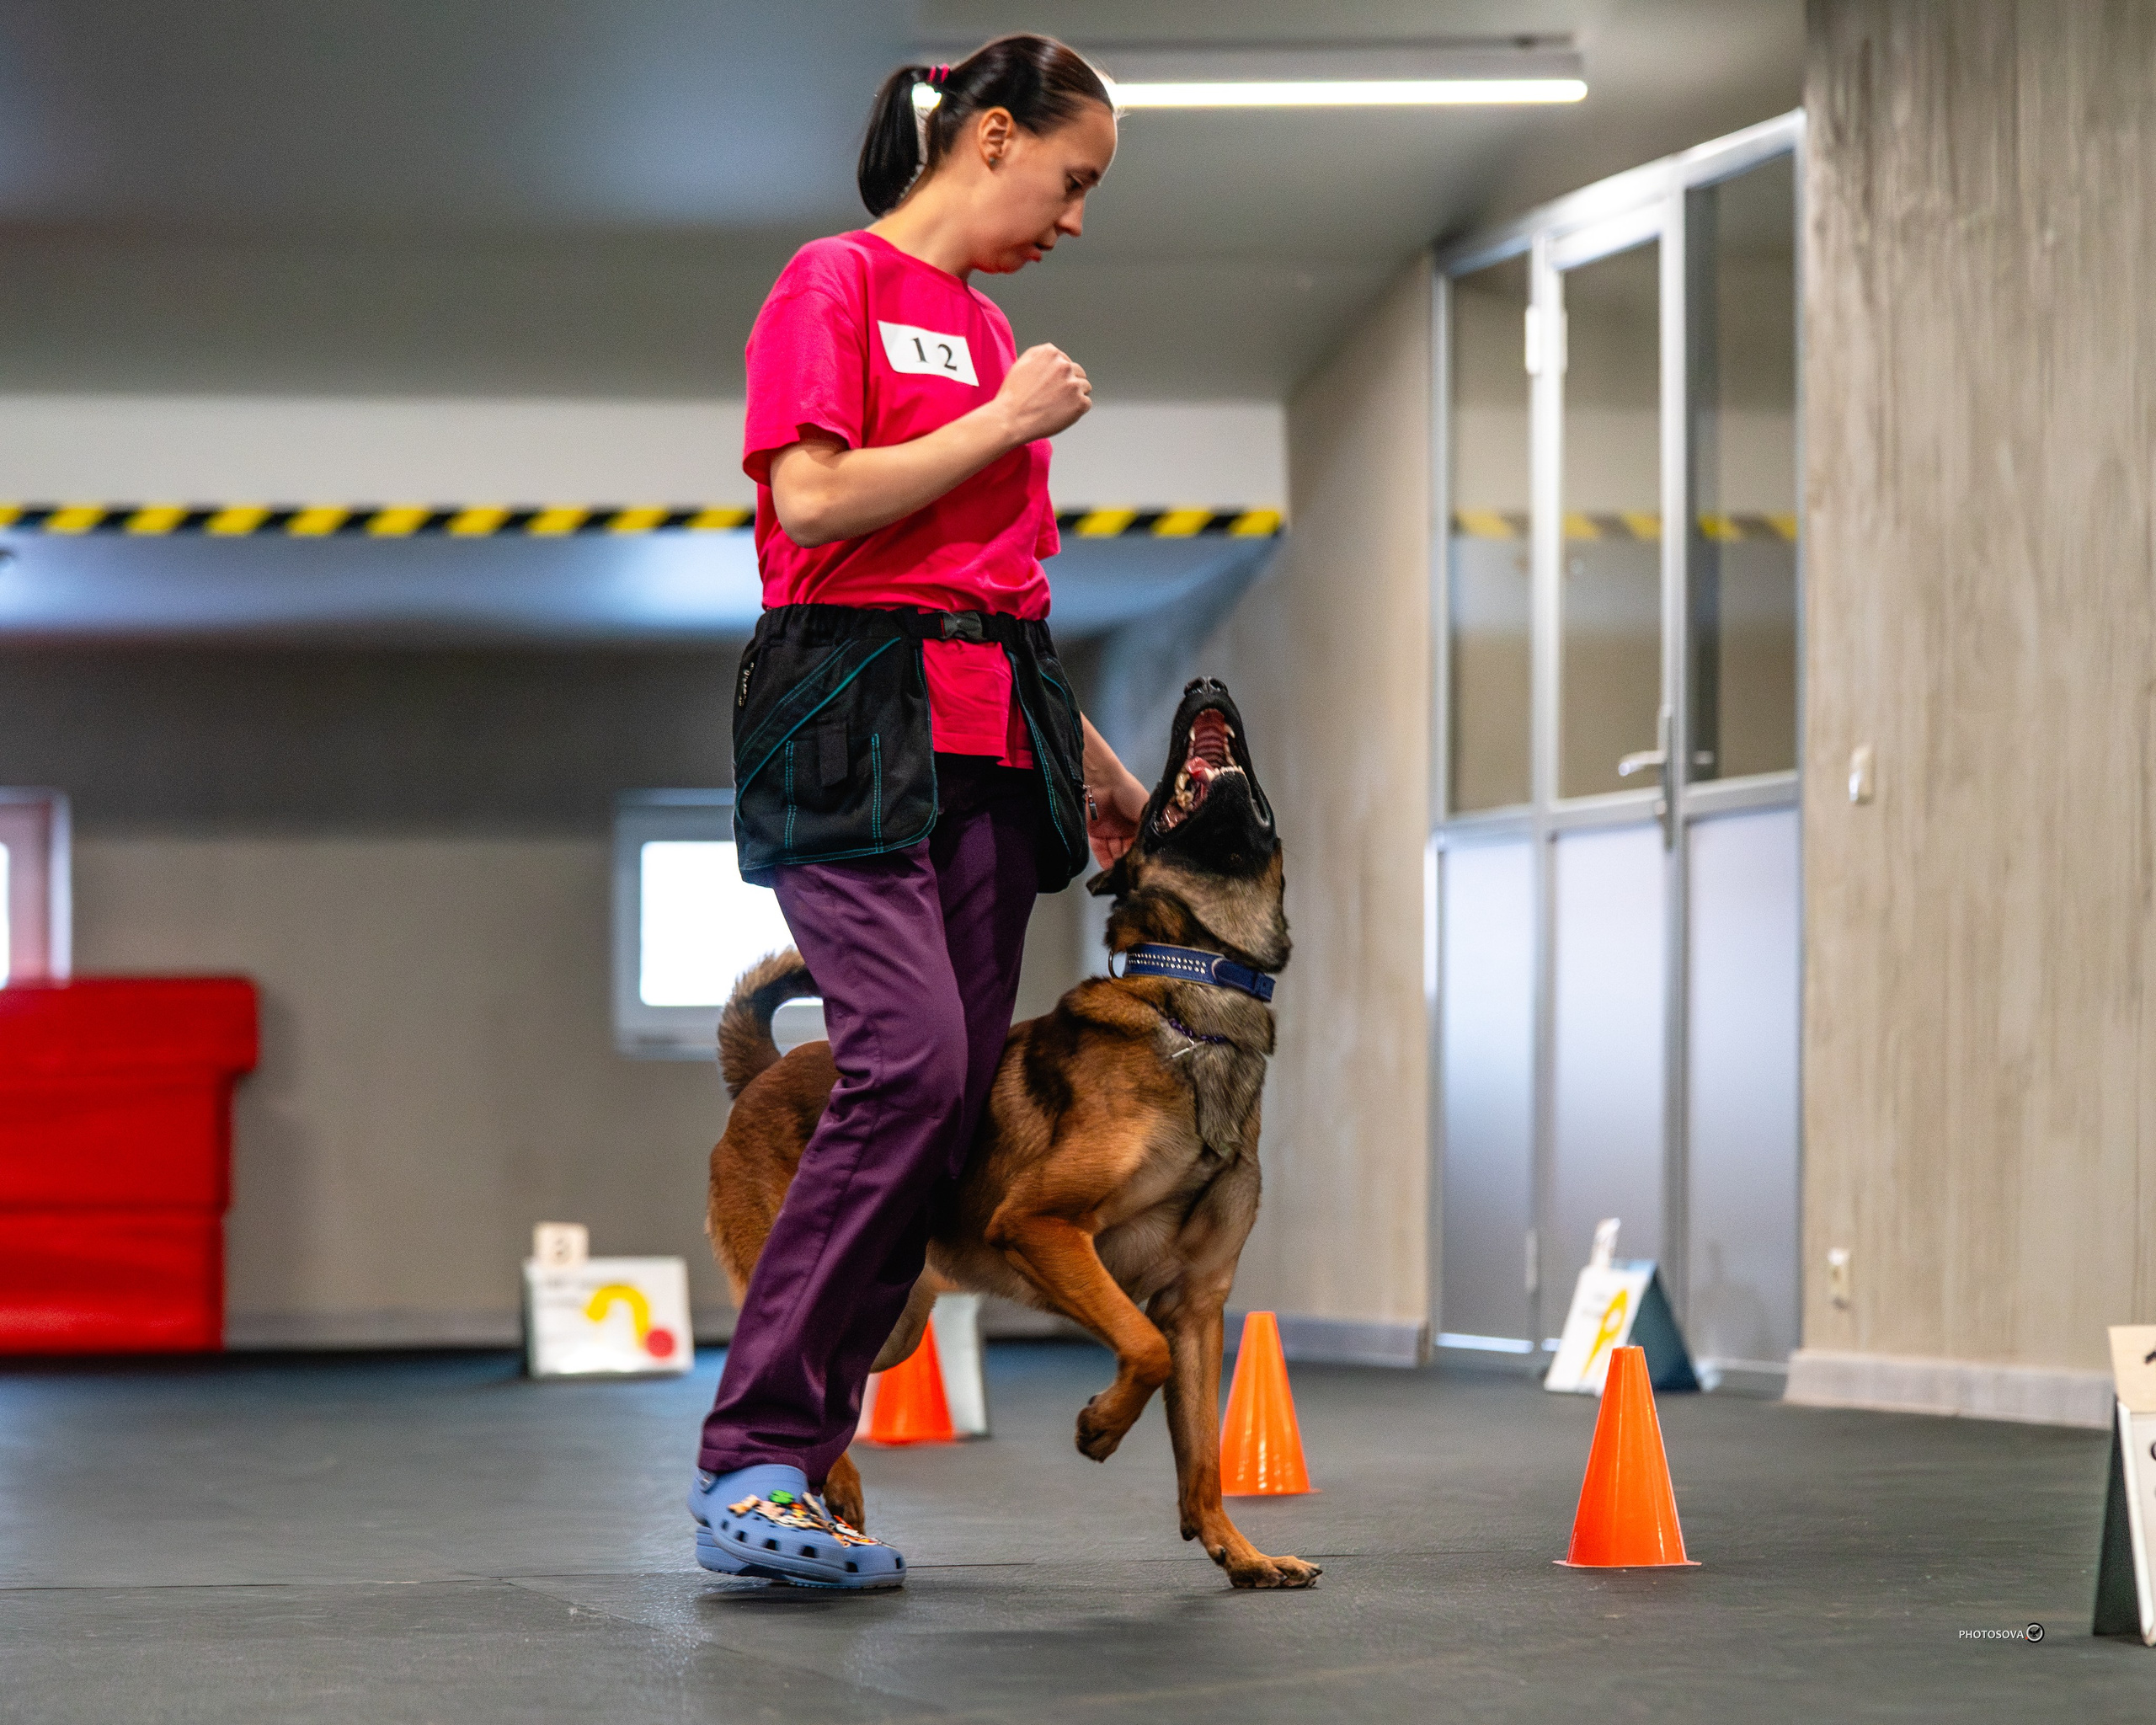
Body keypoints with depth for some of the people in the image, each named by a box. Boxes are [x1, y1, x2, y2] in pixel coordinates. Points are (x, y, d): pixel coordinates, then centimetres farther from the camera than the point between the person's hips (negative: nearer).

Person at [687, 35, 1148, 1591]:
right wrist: (1008, 422, -5)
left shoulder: (994, 334, 23)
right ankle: (753, 1456, -18)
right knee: (914, 1060, -22)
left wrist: (1098, 765, 29)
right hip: (853, 717, -8)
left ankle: (794, 1466, -1)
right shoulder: (836, 285, 1)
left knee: (956, 1096, -3)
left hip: (992, 741, 8)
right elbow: (815, 499, -12)